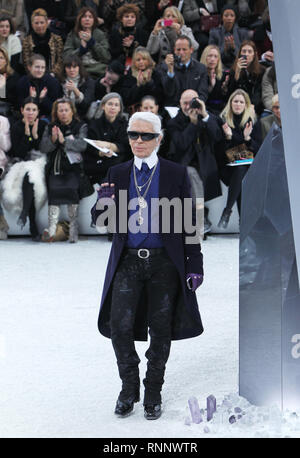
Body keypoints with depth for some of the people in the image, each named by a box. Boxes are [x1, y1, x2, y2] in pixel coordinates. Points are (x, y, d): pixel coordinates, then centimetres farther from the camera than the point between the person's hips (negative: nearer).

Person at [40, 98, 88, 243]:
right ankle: (52, 229, -27)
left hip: (73, 167, -2)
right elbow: (43, 147, 7)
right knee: (54, 189, -19)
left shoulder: (81, 127, 9)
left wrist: (64, 140, -19)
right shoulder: (50, 127, 17)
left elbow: (82, 144, -7)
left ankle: (74, 229, -17)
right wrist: (53, 139, -13)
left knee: (71, 188, -21)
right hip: (55, 166, 2)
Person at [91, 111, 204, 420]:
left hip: (164, 262, -1)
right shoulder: (117, 174, 8)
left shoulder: (176, 174, 1)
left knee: (161, 331, 5)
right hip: (128, 261, 1)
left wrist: (195, 265, -4)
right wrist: (103, 203, -14)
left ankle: (153, 394, 20)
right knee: (120, 326, -10)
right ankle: (129, 387, 12)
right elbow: (100, 221, 9)